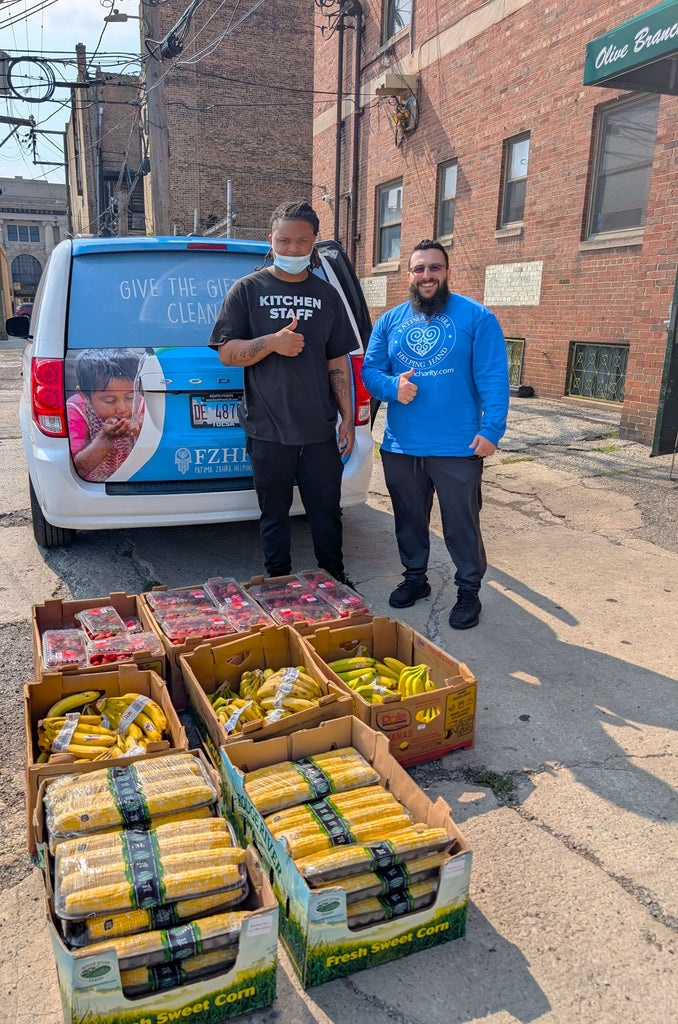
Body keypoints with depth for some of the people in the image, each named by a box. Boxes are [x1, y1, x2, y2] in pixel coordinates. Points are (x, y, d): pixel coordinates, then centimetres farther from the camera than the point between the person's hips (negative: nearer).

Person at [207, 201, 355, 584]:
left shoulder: (326, 295, 10)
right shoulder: (248, 290, 4)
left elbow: (338, 362, 11)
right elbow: (226, 352, -1)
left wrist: (348, 419, 7)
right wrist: (272, 342, -18)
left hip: (320, 429, 2)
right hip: (268, 428, -2)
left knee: (327, 510, 9)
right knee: (275, 514, 9)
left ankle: (336, 581, 28)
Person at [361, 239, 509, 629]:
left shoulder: (477, 317, -3)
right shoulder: (389, 321, 9)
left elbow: (493, 378, -7)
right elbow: (370, 370, 9)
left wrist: (491, 429, -16)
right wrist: (392, 387, -13)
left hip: (458, 448, -4)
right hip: (400, 447, 4)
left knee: (462, 525, 5)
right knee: (409, 520, 17)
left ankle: (469, 591, 23)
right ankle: (415, 577, 37)